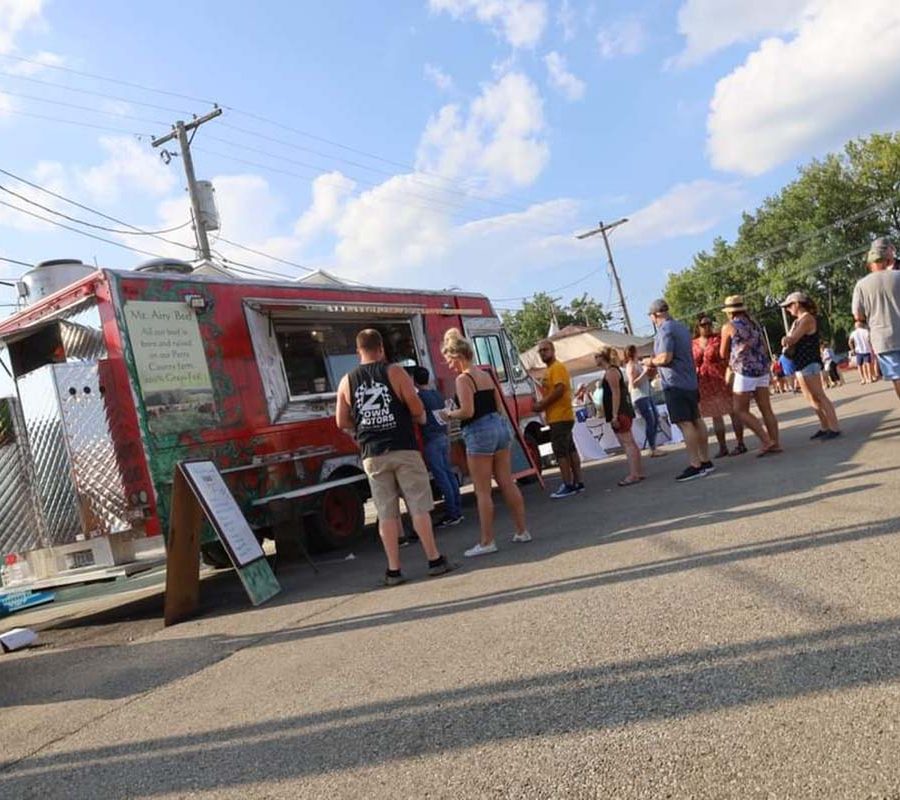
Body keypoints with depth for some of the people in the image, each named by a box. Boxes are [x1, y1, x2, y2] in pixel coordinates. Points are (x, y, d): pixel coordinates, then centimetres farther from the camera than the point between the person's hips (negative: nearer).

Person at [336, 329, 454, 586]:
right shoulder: (394, 372, -4)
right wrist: (421, 418, 13)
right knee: (419, 507, 4)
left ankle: (394, 570, 9)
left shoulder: (346, 382, 5)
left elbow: (342, 422, 7)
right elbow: (417, 409, -8)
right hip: (403, 449, -2)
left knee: (387, 514, 6)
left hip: (372, 456, 3)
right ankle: (434, 560, 9)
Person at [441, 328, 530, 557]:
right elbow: (499, 406, 16)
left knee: (482, 491, -1)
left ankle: (487, 542, 4)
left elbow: (467, 411, -18)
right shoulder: (486, 375, 13)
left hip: (480, 433, -8)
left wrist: (450, 414, -2)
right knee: (507, 483, 13)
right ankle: (522, 531, 20)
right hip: (499, 427, 8)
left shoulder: (463, 379, -11)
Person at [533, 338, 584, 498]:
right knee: (570, 449, 12)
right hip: (560, 417, 10)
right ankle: (578, 482, 17)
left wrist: (542, 405, -16)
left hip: (560, 417, -10)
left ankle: (568, 485, -6)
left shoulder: (557, 367, -11)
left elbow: (559, 390, -21)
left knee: (560, 451, -9)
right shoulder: (549, 370, 19)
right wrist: (541, 403, 4)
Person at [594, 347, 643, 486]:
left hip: (620, 412, -11)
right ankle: (637, 472, 17)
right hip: (623, 412, 11)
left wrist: (614, 415, -23)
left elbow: (616, 393, -19)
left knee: (627, 444, -11)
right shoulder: (613, 370, 19)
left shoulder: (611, 372, -12)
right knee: (630, 443, 12)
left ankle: (633, 474, -13)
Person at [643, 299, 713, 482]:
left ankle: (695, 465, -10)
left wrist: (651, 361, -2)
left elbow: (665, 357, -21)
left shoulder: (665, 330, -13)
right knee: (696, 420, 12)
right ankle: (705, 461, 17)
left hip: (675, 383, -10)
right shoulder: (682, 327, 16)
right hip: (690, 380, 10)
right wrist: (655, 362, 23)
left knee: (685, 424, -10)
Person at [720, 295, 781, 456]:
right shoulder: (755, 323, 14)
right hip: (763, 370, 7)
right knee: (766, 409, 8)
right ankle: (775, 443, 7)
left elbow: (723, 354, 3)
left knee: (740, 410, 1)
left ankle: (766, 440, -7)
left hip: (745, 372, -7)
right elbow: (765, 348, 20)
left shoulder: (729, 327, -4)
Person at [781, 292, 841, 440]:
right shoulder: (798, 321, 16)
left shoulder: (807, 319, -12)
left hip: (809, 363, -10)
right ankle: (825, 427, 17)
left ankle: (834, 428, -8)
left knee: (820, 396, -10)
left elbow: (792, 339, -21)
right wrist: (787, 341, -13)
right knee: (811, 398, 12)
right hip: (800, 364, 10)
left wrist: (787, 340, -1)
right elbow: (789, 340, 7)